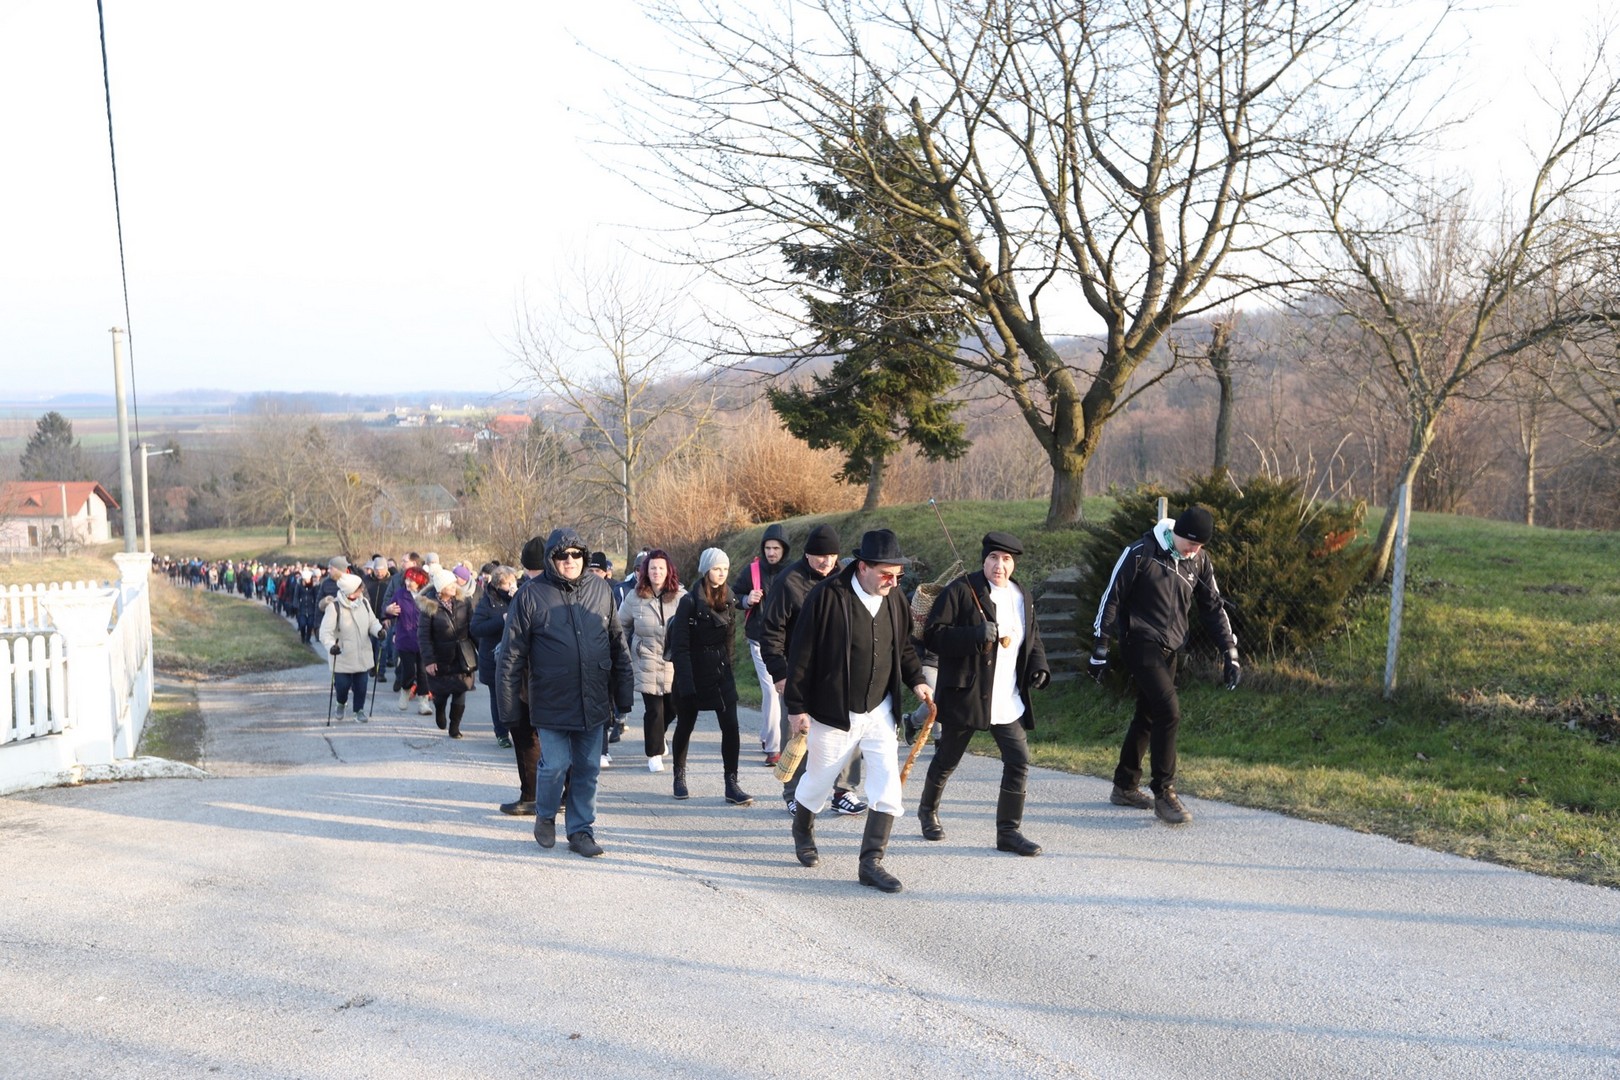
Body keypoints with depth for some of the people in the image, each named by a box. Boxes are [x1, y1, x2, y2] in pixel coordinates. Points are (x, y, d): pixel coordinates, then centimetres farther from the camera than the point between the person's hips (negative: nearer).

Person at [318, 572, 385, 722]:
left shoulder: (363, 602, -1)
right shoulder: (334, 606, -17)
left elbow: (372, 621, 8)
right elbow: (325, 631, -19)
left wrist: (378, 630, -14)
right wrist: (331, 645, -36)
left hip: (362, 655, 4)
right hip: (342, 656, -4)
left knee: (361, 684, 7)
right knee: (342, 685, 2)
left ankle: (359, 709, 27)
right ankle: (341, 704, 34)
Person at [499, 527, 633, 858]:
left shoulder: (601, 589, 5)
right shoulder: (531, 595, -6)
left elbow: (618, 645, 10)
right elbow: (512, 654, -3)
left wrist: (623, 695, 9)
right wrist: (508, 703, -5)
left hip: (594, 702, 3)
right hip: (552, 702, -3)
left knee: (588, 769, 8)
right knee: (555, 765, -1)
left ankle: (582, 830, 22)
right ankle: (545, 816, 27)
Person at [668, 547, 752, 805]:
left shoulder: (728, 600, 5)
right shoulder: (690, 602, -13)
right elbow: (679, 646, -15)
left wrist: (726, 662, 8)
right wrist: (686, 684, -20)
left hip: (721, 672, 4)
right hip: (694, 673, -4)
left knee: (730, 726, -7)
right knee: (686, 725, 12)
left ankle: (732, 784, -3)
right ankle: (679, 776, 32)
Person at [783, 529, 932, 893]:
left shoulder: (896, 600, 0)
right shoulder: (827, 597, -17)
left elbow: (904, 647, 17)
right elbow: (802, 654, -13)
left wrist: (916, 680, 1)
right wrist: (796, 706, -11)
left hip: (880, 713, 4)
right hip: (833, 713, -4)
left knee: (888, 787, -5)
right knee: (818, 781, 14)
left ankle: (871, 863, 6)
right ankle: (802, 832, 45)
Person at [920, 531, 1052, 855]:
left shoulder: (1023, 597, 10)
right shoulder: (961, 590, -11)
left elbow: (1032, 636, 24)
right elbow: (933, 634, -17)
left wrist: (1038, 666, 4)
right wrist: (978, 634, -28)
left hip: (1008, 702, 5)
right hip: (964, 695, -5)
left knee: (1019, 761, -2)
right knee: (948, 758, 12)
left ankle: (1008, 831, 10)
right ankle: (927, 810, 37)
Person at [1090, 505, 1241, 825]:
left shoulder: (1200, 561, 4)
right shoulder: (1140, 553, -13)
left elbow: (1213, 607, 10)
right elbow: (1112, 597, -9)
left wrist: (1230, 654, 5)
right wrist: (1101, 646, -8)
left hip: (1169, 649, 7)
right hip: (1140, 644, -7)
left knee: (1148, 716, 12)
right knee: (1169, 711, -16)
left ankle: (1125, 786, 26)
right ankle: (1164, 794, -9)